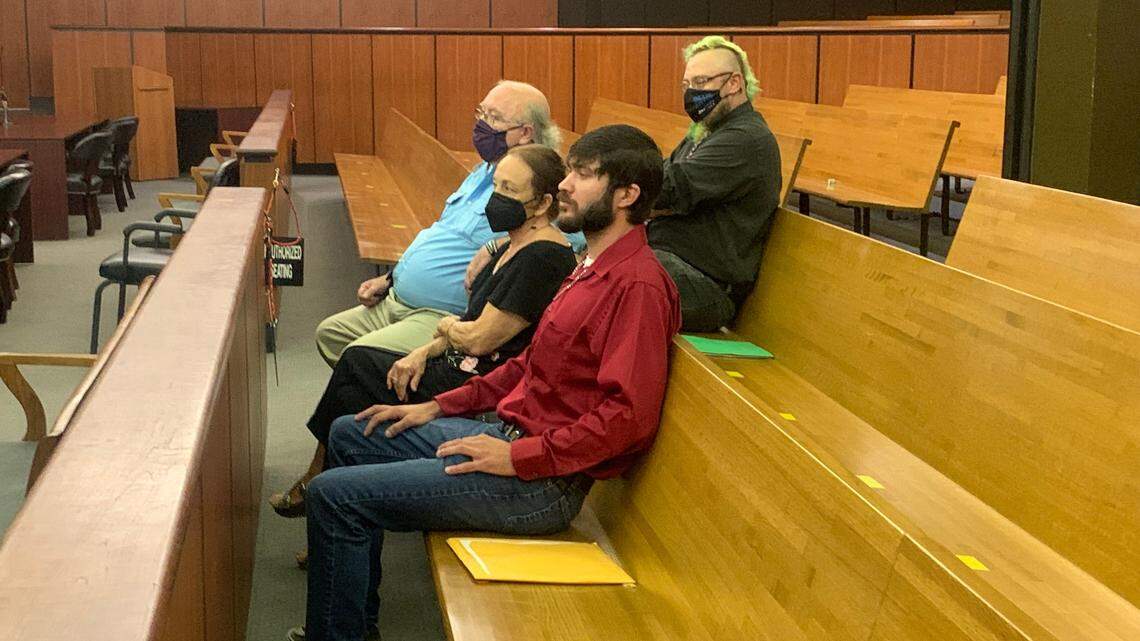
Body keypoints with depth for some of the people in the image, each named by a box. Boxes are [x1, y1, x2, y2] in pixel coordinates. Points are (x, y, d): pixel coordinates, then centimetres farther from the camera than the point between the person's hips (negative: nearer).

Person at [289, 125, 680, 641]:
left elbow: (629, 414, -26)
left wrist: (518, 458, -22)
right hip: (508, 432, 11)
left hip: (541, 482, -11)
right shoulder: (594, 267, 13)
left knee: (333, 494, -13)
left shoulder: (637, 285, -19)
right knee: (349, 435, 20)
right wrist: (440, 406, 14)